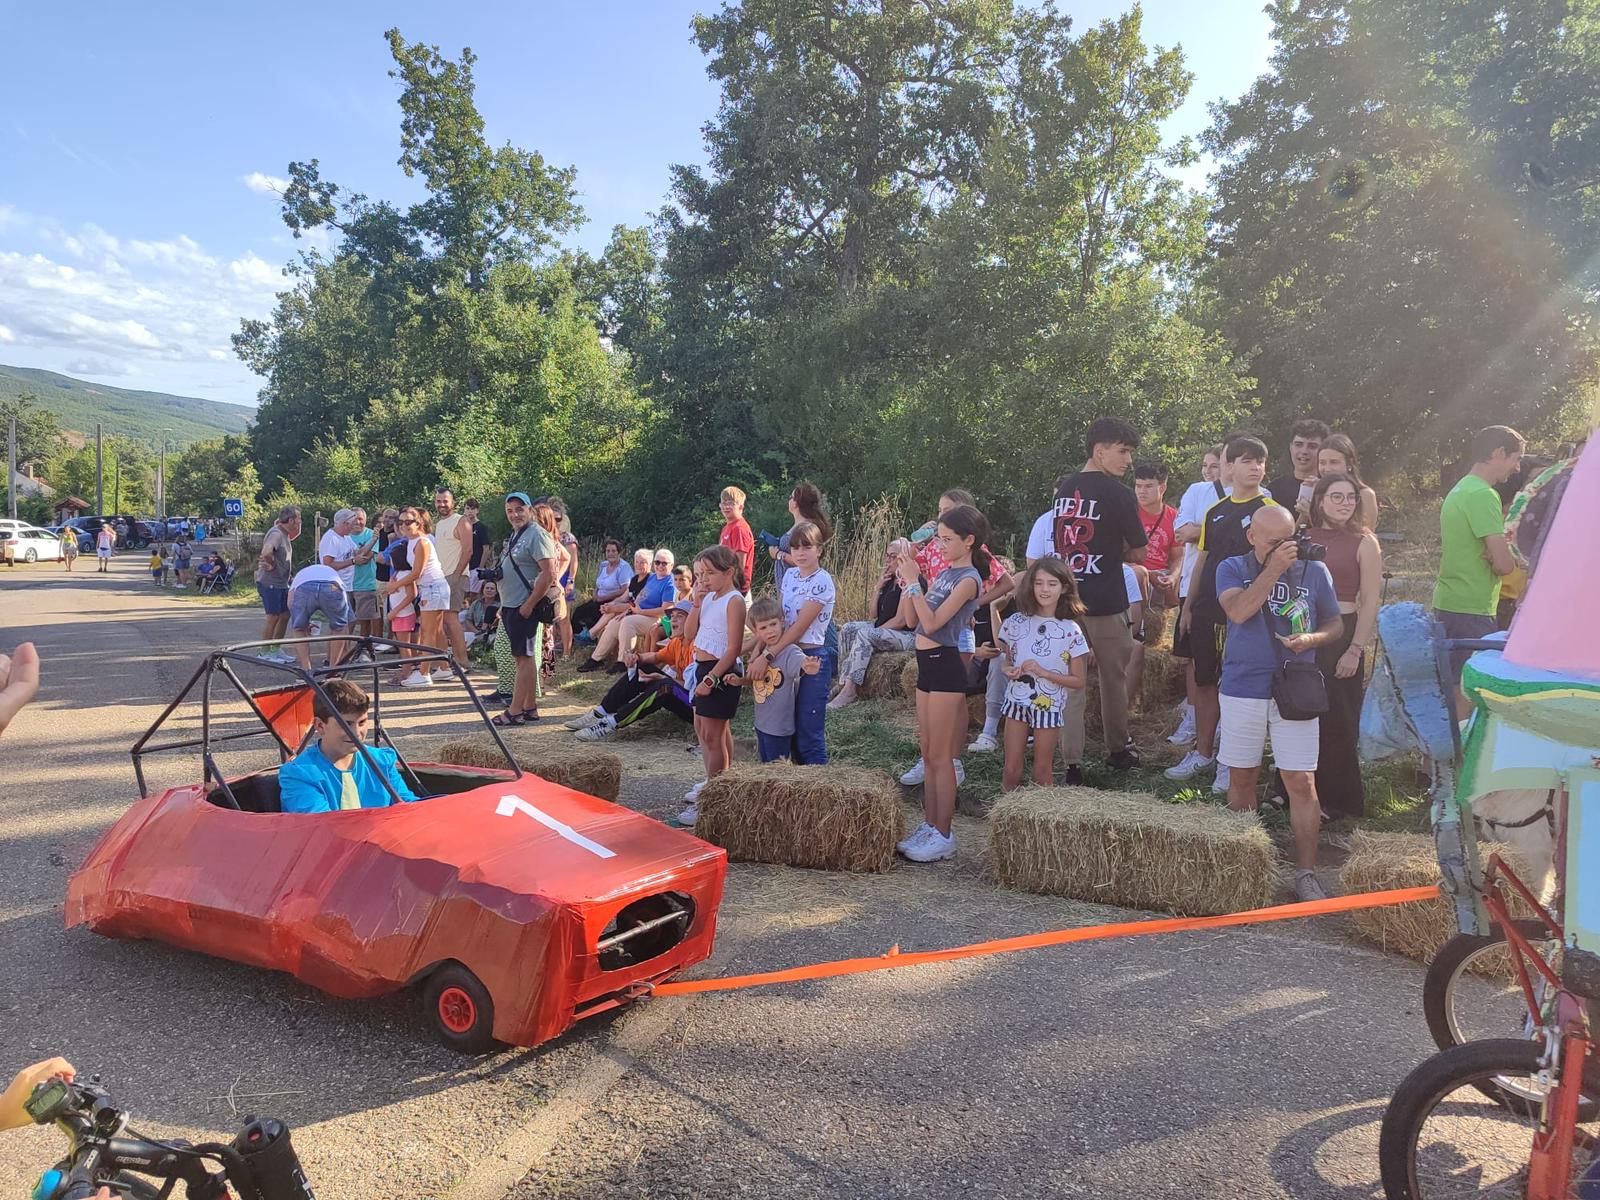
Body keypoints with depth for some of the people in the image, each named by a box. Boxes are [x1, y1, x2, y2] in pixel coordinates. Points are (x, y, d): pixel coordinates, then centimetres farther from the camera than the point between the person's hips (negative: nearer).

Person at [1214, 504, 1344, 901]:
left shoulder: (1314, 572, 4)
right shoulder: (1232, 569, 1)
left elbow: (1336, 624, 12)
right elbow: (1239, 612, -17)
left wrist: (1311, 639, -9)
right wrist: (1273, 568, -19)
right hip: (1242, 690, 0)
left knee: (1302, 783, -3)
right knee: (1241, 779, 10)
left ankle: (1306, 874, 5)